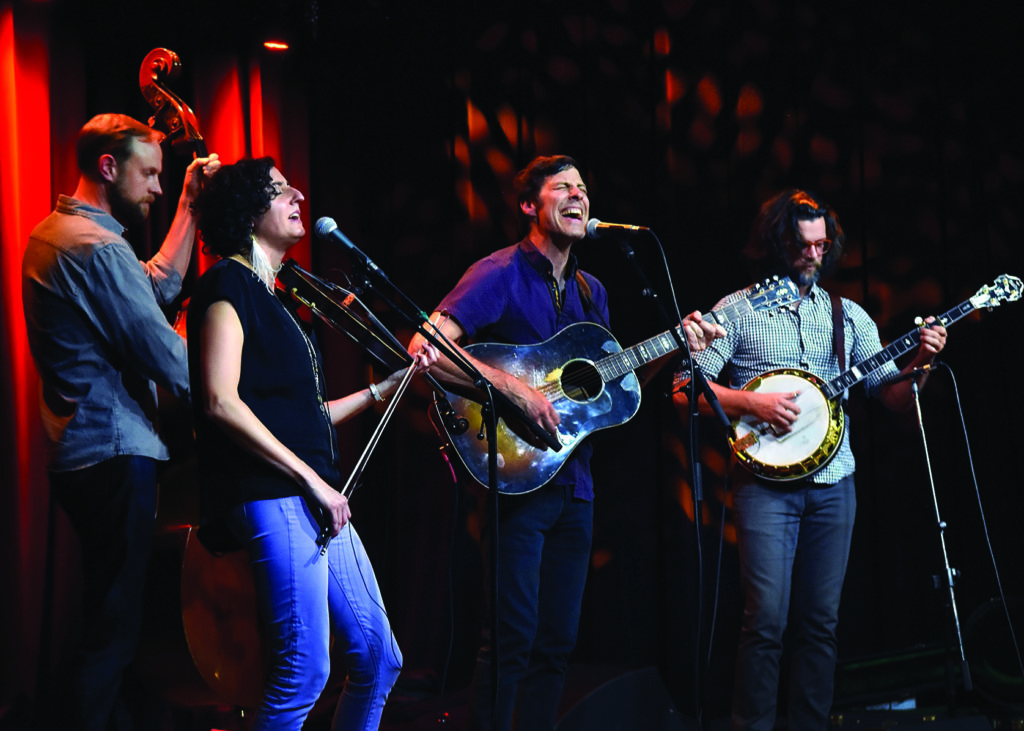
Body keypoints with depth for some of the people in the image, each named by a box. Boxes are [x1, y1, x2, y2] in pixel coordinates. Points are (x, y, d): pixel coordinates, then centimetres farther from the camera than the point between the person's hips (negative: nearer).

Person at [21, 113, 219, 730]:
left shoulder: (52, 234, 16)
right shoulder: (99, 246, -16)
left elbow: (161, 286, 23)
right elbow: (167, 355, -18)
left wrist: (189, 206, 19)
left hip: (78, 453, 11)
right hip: (115, 453, -11)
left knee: (110, 617, 18)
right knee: (113, 631, -7)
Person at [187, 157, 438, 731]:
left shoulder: (274, 297, 22)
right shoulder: (229, 282, -5)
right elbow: (220, 403, -16)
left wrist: (395, 382, 22)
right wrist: (311, 479, -16)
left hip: (314, 501, 9)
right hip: (271, 496, -9)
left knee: (379, 660, 9)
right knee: (306, 670, -12)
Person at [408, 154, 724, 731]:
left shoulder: (590, 291, 16)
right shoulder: (500, 275, -9)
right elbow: (425, 349, -21)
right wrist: (514, 388, -26)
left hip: (574, 483, 8)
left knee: (558, 640, 11)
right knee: (513, 638, -9)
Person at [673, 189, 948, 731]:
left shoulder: (848, 315, 13)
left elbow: (892, 398, 10)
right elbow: (686, 388, -4)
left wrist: (919, 363, -10)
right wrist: (752, 403, -16)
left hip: (833, 483, 4)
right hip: (765, 482, -4)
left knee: (820, 620, 6)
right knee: (767, 619, -10)